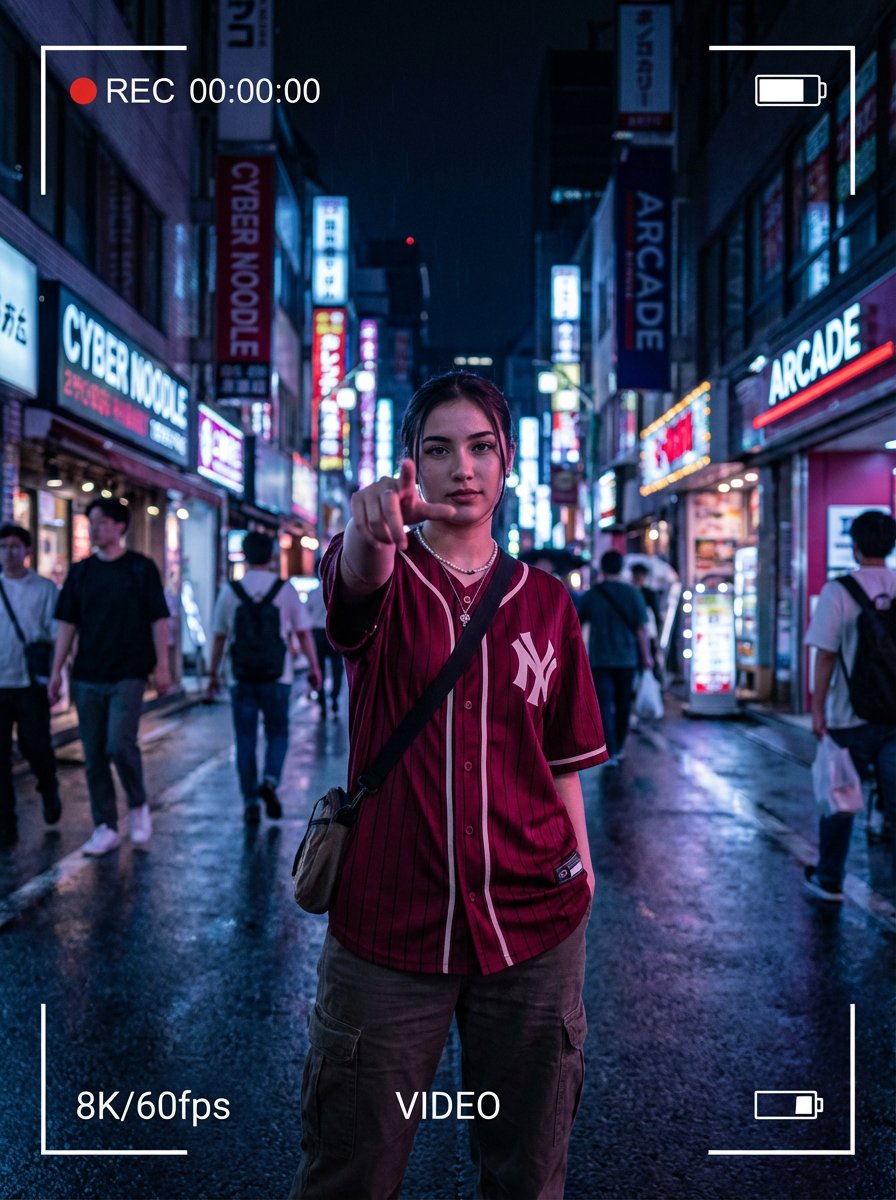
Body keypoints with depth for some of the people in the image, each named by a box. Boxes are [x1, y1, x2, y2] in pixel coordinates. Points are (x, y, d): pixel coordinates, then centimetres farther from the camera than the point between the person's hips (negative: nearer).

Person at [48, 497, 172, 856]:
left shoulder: (141, 568, -1)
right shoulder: (80, 572, 9)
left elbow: (158, 620, -1)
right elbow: (67, 623, 10)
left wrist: (162, 666, -7)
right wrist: (57, 671, 5)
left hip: (128, 675, -4)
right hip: (87, 677, 4)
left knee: (120, 744, -17)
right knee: (94, 755, 5)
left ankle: (138, 806, 9)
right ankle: (105, 828, 16)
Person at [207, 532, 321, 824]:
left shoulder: (230, 591, 0)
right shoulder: (285, 589, -1)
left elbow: (219, 637, 5)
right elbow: (303, 633, 3)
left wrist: (213, 673, 15)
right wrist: (314, 667, 13)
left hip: (242, 678, 1)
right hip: (277, 678, 0)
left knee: (246, 740, 8)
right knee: (277, 733, 14)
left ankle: (250, 803, 8)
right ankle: (270, 781, -9)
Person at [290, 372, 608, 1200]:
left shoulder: (546, 602, 7)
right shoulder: (383, 579, -1)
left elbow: (561, 760, 11)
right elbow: (355, 577, -28)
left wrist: (580, 867, 4)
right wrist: (371, 524, -49)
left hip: (533, 924, 2)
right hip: (388, 921, -2)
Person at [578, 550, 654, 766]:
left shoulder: (591, 594, -3)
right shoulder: (632, 593, -3)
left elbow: (578, 624, 8)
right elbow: (641, 628, -5)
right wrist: (646, 655, 3)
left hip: (600, 659, -2)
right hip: (627, 659, 2)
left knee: (604, 705, -4)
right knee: (623, 704, 16)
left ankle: (611, 752, -17)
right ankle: (618, 748, 26)